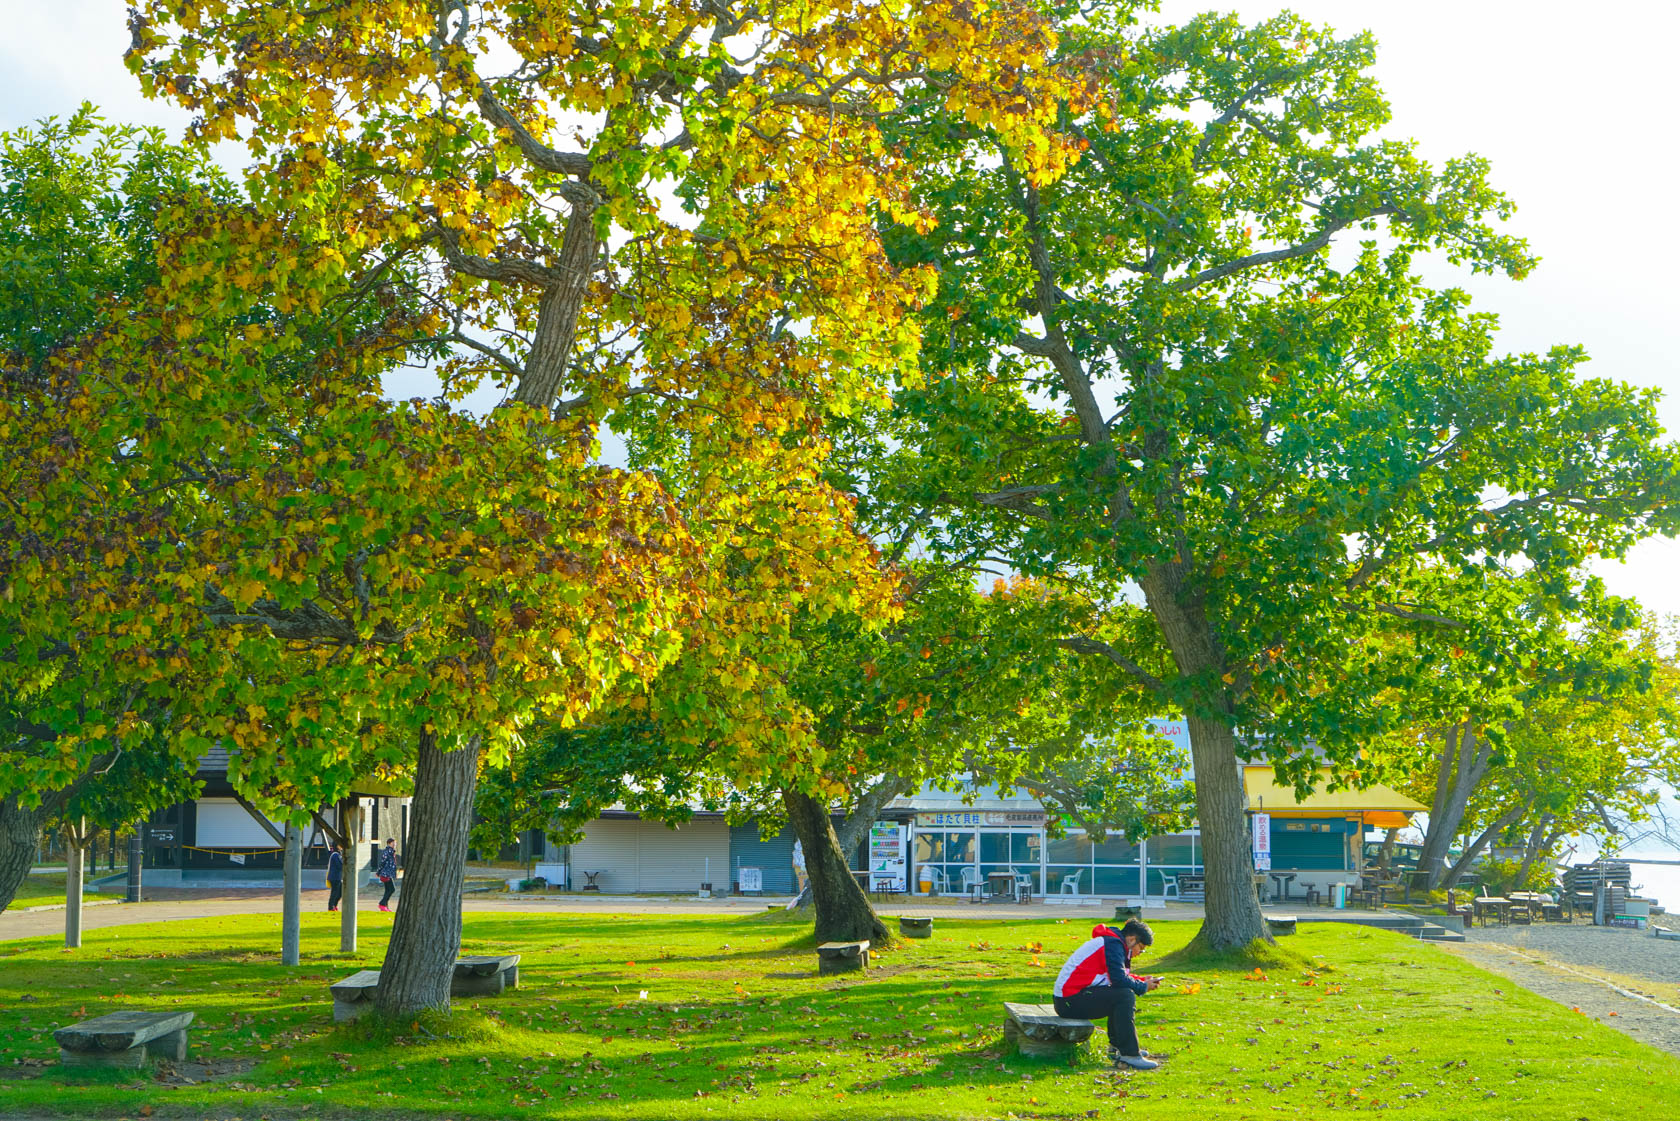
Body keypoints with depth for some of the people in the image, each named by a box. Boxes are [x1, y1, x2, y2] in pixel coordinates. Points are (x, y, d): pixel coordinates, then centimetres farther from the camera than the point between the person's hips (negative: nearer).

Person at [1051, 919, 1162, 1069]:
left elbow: (1119, 976, 28)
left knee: (1120, 995, 20)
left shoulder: (1112, 942, 19)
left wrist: (1142, 980, 16)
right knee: (1125, 996, -19)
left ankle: (1116, 1046, 19)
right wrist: (1143, 987, -5)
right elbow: (1120, 980, -20)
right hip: (1071, 1000, -11)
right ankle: (1129, 1055, -19)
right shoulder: (1113, 944, -12)